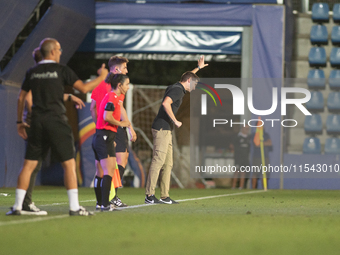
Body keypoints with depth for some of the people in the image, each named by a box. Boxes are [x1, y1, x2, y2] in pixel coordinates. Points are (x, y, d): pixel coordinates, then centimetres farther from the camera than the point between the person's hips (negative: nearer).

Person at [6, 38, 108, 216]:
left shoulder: (32, 72, 10)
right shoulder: (61, 70, -3)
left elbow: (21, 98, 14)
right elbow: (84, 88, -7)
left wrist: (19, 121, 22)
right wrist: (101, 77, 8)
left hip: (37, 122, 4)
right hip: (56, 121, -4)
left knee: (28, 165, 7)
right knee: (69, 164, 0)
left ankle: (17, 206, 2)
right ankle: (74, 207, -6)